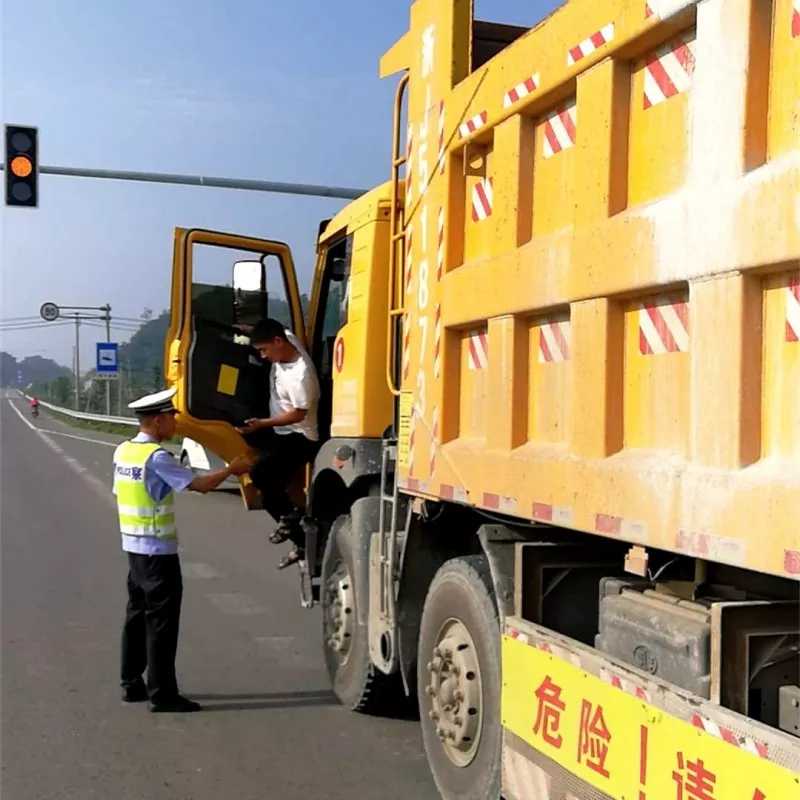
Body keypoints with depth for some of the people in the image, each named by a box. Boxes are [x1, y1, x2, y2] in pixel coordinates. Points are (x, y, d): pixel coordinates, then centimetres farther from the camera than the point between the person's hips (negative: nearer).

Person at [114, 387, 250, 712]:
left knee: (137, 614, 16)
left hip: (133, 545, 9)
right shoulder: (157, 457, -19)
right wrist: (231, 469, -6)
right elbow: (201, 484, -21)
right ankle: (162, 693, 1)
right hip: (158, 550, -9)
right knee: (161, 621, -3)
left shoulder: (123, 451, 6)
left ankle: (132, 683, 24)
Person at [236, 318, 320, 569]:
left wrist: (261, 424, -29)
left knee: (259, 474, -29)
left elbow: (298, 414, -26)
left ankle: (289, 513, -3)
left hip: (300, 437, -10)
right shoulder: (288, 339, -3)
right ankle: (302, 544, 19)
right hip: (280, 432, 11)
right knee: (270, 492, 12)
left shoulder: (300, 374, -29)